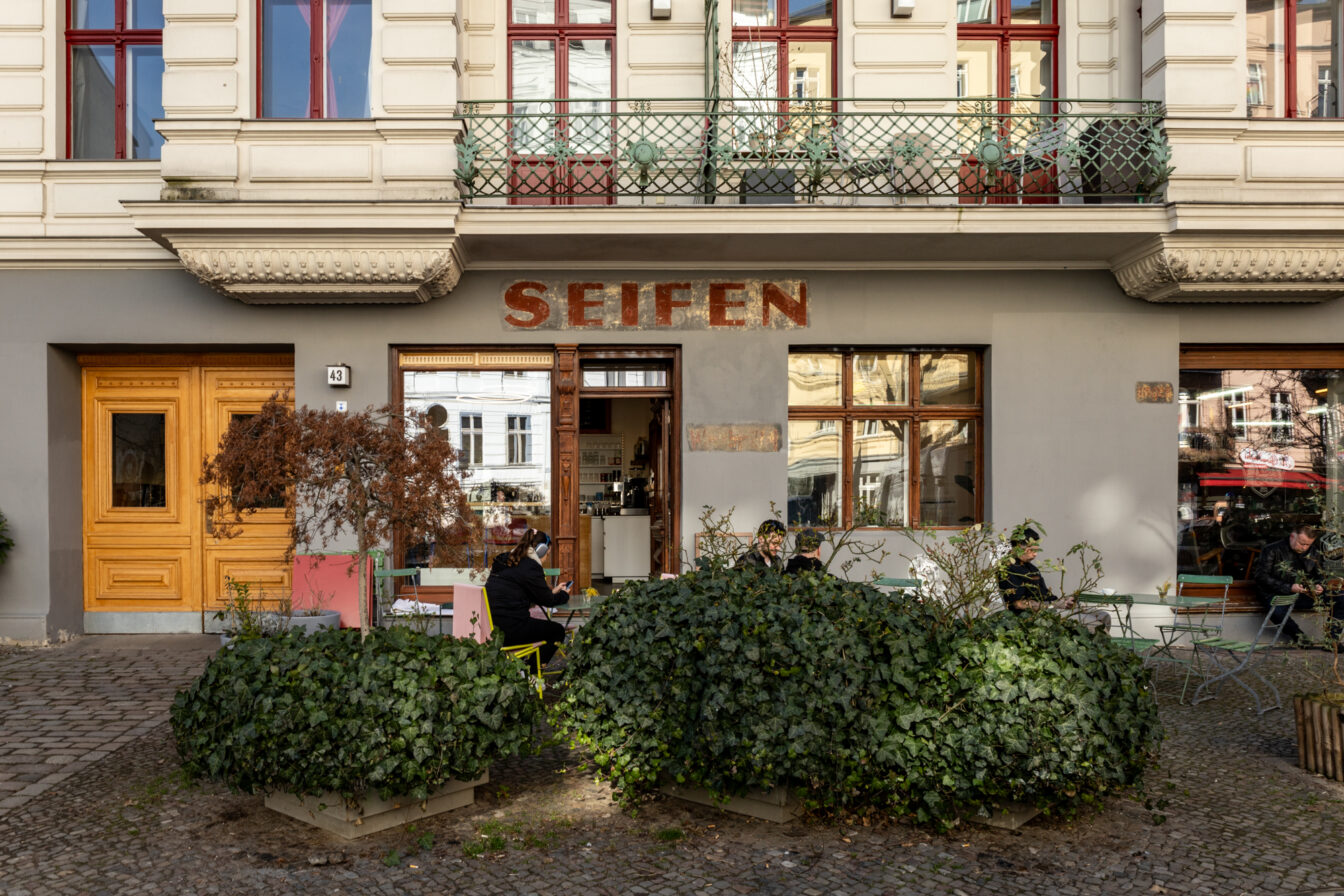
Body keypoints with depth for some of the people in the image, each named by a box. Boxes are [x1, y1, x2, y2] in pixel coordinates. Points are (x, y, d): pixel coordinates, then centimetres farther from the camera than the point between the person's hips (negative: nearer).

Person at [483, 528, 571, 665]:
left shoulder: (505, 560, 15)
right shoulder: (530, 567, -12)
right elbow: (546, 600, -3)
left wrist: (551, 591, 28)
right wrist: (564, 595, 15)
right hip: (509, 630, -9)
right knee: (558, 631, 6)